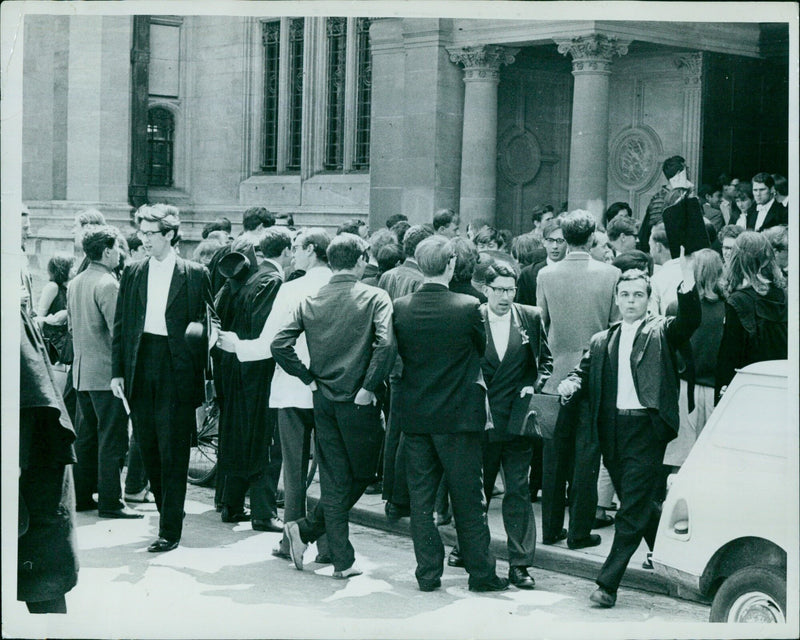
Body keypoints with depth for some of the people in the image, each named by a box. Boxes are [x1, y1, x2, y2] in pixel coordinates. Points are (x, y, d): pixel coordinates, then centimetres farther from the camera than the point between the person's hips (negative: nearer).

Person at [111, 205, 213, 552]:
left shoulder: (195, 275, 1)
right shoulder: (133, 273, 10)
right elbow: (120, 325, 11)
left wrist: (203, 375, -3)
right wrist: (117, 371, 3)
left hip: (177, 369, -4)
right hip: (140, 366, 4)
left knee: (173, 452, -4)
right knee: (148, 448, 9)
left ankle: (170, 530, -1)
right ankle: (166, 509, 24)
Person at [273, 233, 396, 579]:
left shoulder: (311, 301, 5)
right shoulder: (375, 297, -7)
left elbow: (279, 344, -2)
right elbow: (385, 345, -21)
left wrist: (310, 378, 5)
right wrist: (368, 388, -12)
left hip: (324, 400, 4)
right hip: (359, 404, -4)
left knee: (334, 482, 9)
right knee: (361, 476, 12)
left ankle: (342, 561, 6)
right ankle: (305, 530, 6)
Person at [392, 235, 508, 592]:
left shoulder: (400, 309, -5)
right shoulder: (468, 308, -13)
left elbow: (398, 354, 6)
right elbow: (483, 350, 2)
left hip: (414, 414, 3)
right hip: (458, 415, -3)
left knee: (420, 497, 9)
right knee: (467, 499, 6)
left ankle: (428, 573, 13)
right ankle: (481, 573, 13)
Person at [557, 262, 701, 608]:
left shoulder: (661, 331, 6)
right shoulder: (601, 341, 18)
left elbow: (690, 321, -12)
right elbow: (583, 373, 13)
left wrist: (687, 281, -25)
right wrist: (570, 385, -10)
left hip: (646, 428, -5)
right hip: (612, 430, 5)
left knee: (632, 509, -8)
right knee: (637, 504, 15)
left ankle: (608, 583, -7)